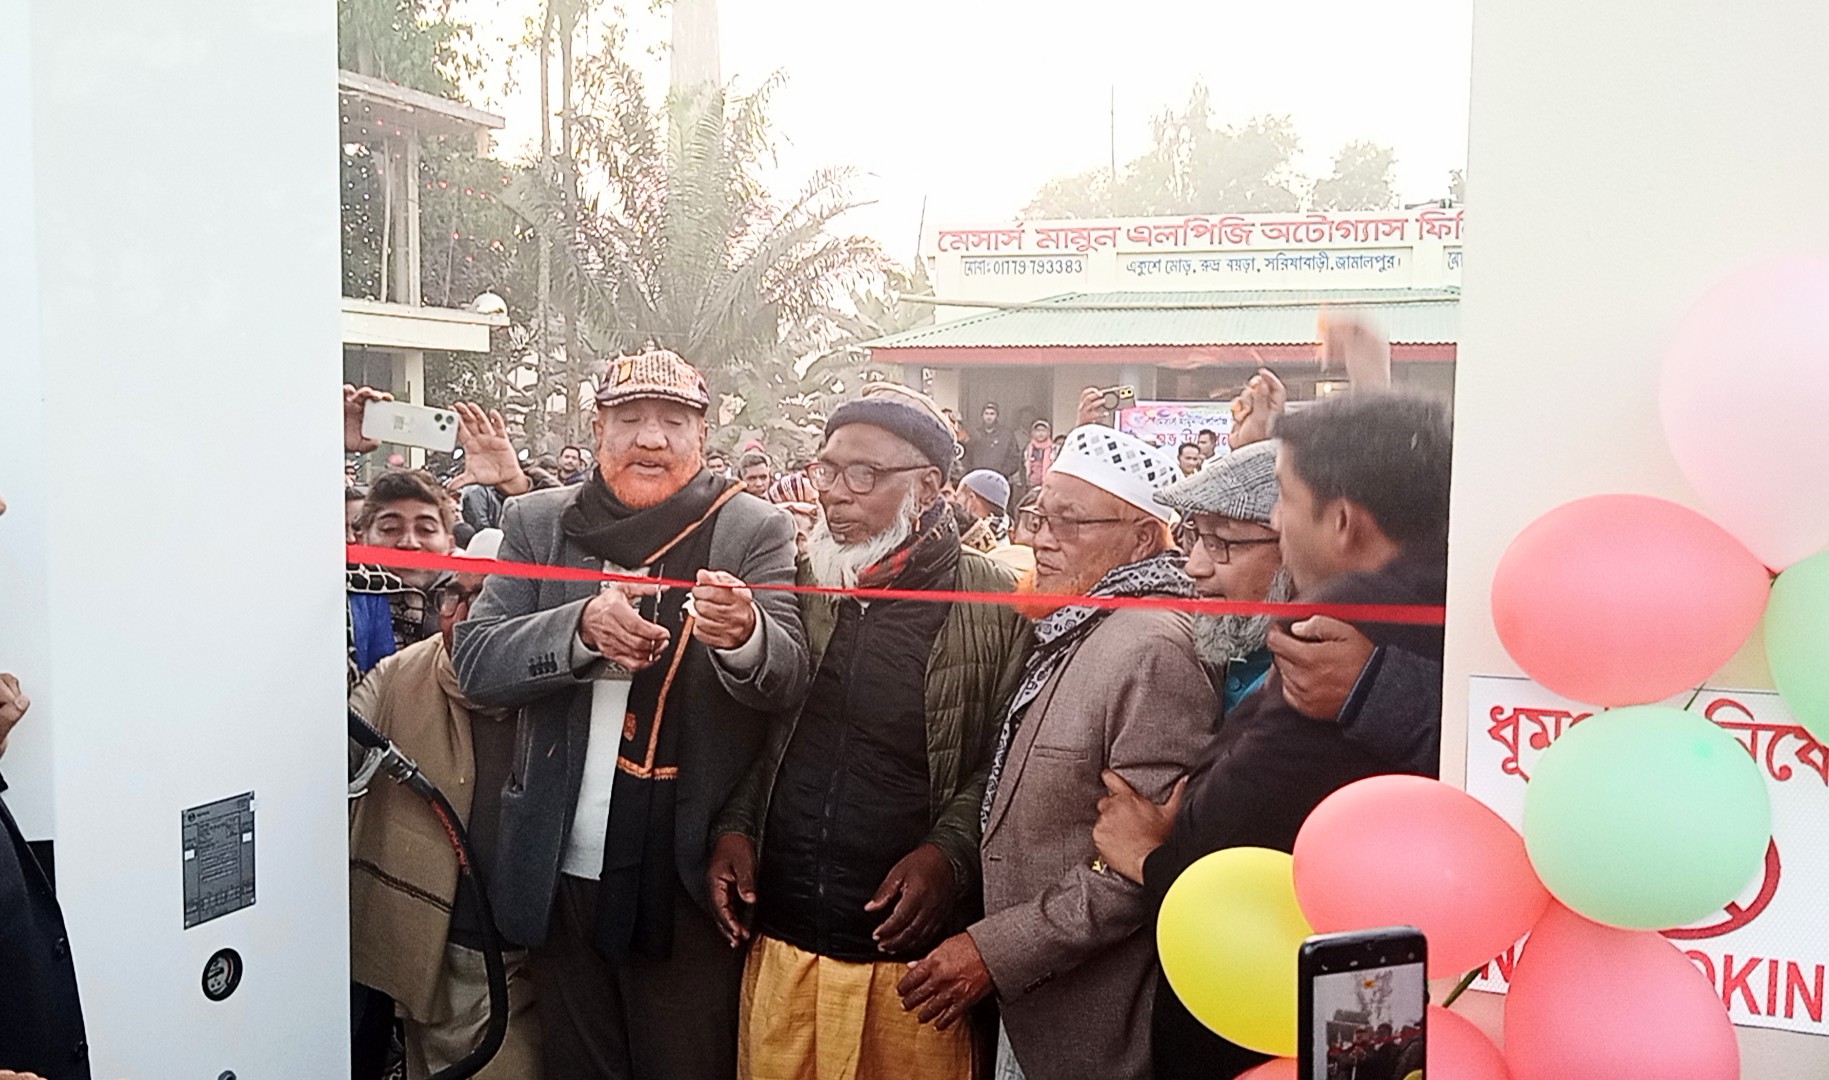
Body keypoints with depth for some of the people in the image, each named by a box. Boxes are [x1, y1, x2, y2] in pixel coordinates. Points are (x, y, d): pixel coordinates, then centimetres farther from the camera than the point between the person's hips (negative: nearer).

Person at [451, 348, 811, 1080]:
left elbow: (787, 682, -14)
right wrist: (582, 627, -23)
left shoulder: (754, 531, -4)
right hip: (559, 875, 3)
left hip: (686, 880, -2)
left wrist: (743, 634, -37)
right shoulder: (539, 522, 3)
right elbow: (475, 663, -4)